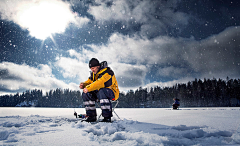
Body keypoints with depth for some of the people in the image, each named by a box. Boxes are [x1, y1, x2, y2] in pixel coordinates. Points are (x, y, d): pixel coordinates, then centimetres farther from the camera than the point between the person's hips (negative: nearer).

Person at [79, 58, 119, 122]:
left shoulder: (106, 72, -21)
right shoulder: (94, 73, 8)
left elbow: (100, 83, -35)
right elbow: (90, 81, 10)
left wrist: (88, 88, -37)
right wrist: (84, 84, -13)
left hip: (112, 92, -8)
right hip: (99, 93, 8)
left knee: (101, 92, -40)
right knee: (86, 94, -8)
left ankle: (107, 117, -37)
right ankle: (91, 116, -4)